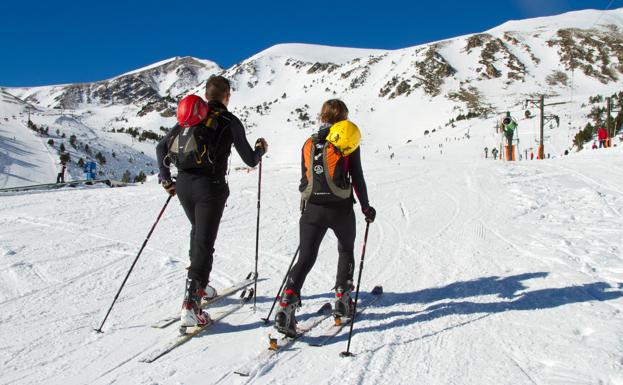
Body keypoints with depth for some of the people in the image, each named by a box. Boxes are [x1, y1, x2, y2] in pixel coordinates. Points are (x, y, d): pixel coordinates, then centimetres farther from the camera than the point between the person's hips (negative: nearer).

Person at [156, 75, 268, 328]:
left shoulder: (189, 117, 13)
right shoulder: (230, 122, -2)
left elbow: (161, 148, 12)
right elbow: (250, 160, 2)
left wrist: (165, 178, 16)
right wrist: (261, 149, 22)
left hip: (183, 185, 6)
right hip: (210, 187, -6)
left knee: (198, 233, 25)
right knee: (204, 243, -4)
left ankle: (198, 286, 35)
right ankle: (191, 304, -11)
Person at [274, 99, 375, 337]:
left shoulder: (309, 144, 11)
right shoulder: (349, 141, 0)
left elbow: (304, 181, 14)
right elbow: (357, 178, -1)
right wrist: (366, 207, 9)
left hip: (312, 209, 2)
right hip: (341, 209, -2)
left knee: (306, 258, 3)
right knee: (346, 251, 23)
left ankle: (287, 304, -13)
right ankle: (342, 300, 23)